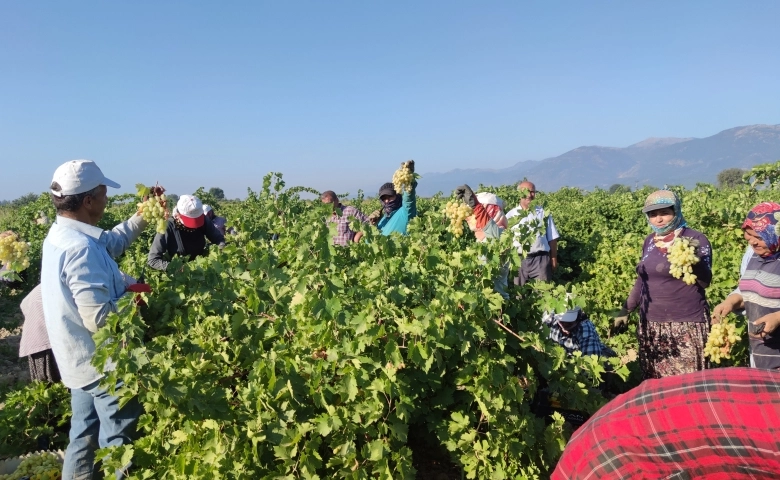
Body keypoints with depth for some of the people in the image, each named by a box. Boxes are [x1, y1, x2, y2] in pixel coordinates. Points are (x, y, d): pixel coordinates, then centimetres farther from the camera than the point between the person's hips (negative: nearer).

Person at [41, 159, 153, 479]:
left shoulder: (59, 235, 2)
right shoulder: (81, 248, -29)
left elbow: (110, 243, 18)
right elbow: (100, 319, -32)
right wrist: (134, 297, -15)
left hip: (81, 360, 9)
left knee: (83, 436, 22)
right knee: (116, 442, 8)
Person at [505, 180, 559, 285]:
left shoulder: (543, 213, 7)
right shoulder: (510, 215, 5)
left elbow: (552, 239, 10)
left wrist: (554, 259, 7)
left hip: (540, 260, 0)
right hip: (518, 260, 1)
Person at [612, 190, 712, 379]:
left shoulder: (695, 239, -7)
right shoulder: (650, 241, 8)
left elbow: (705, 282, -14)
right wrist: (626, 309, 17)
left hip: (686, 324, -5)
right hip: (652, 324, 6)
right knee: (656, 383, 13)